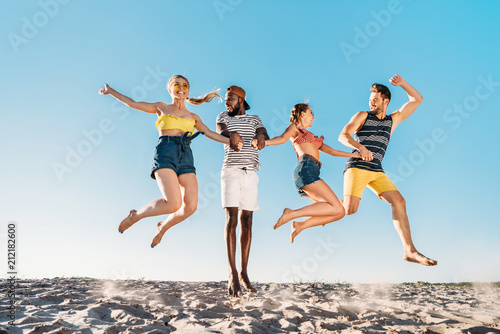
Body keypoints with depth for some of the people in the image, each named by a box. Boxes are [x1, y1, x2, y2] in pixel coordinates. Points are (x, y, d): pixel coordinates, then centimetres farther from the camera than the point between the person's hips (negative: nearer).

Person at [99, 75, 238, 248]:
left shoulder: (193, 117, 24)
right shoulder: (161, 108, 19)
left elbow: (211, 134, 23)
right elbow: (132, 103, 23)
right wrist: (111, 91, 21)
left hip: (185, 157, 4)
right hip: (165, 154, -4)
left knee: (190, 206, -14)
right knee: (174, 204, -24)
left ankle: (163, 227, 18)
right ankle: (135, 215, 5)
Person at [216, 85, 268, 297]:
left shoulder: (254, 119, 18)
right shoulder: (223, 116, 15)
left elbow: (264, 135, 0)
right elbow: (221, 131, -6)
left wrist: (261, 137, -24)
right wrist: (232, 134, -28)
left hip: (250, 173, 2)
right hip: (231, 171, -2)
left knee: (247, 221, 0)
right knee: (231, 219, -11)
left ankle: (243, 272, 7)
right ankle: (232, 273, -10)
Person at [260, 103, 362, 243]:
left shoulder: (311, 137, 37)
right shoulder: (294, 127, 14)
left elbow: (331, 151, 37)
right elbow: (282, 138, -7)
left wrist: (355, 155, 35)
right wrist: (262, 141, -28)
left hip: (311, 173, 8)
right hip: (306, 169, -8)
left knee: (339, 212, -3)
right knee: (337, 209, -19)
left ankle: (300, 226, -6)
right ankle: (291, 214, -20)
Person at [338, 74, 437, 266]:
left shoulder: (393, 119, 18)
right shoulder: (362, 116, 7)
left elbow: (417, 100, 20)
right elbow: (343, 136, -5)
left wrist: (402, 83, 6)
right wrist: (360, 148, -23)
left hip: (377, 171, 4)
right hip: (356, 167, -4)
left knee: (399, 202, -10)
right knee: (350, 209, -19)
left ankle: (410, 251, -9)